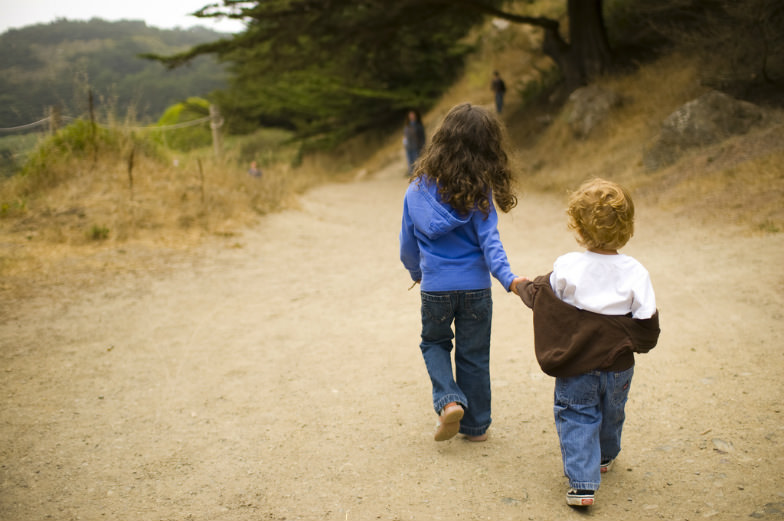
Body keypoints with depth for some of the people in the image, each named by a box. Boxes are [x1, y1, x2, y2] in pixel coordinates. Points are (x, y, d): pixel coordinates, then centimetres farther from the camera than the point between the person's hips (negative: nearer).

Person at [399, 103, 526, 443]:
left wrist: (415, 271, 21)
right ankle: (475, 425, 25)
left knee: (434, 343, 25)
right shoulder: (478, 191, -11)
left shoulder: (418, 188, -4)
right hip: (475, 287, -1)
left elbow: (408, 240, 5)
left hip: (435, 287, 1)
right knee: (473, 355, 14)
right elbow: (489, 239, -19)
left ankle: (449, 400, 3)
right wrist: (507, 278, -24)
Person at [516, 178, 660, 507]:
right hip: (618, 366, 2)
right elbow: (646, 321, -11)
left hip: (576, 367, -2)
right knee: (612, 414, 25)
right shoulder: (635, 272, -15)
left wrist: (523, 286, 21)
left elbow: (541, 299, 0)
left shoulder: (565, 267, -16)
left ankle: (582, 482, -2)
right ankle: (605, 457, 50)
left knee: (576, 418, 9)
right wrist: (640, 344, 10)